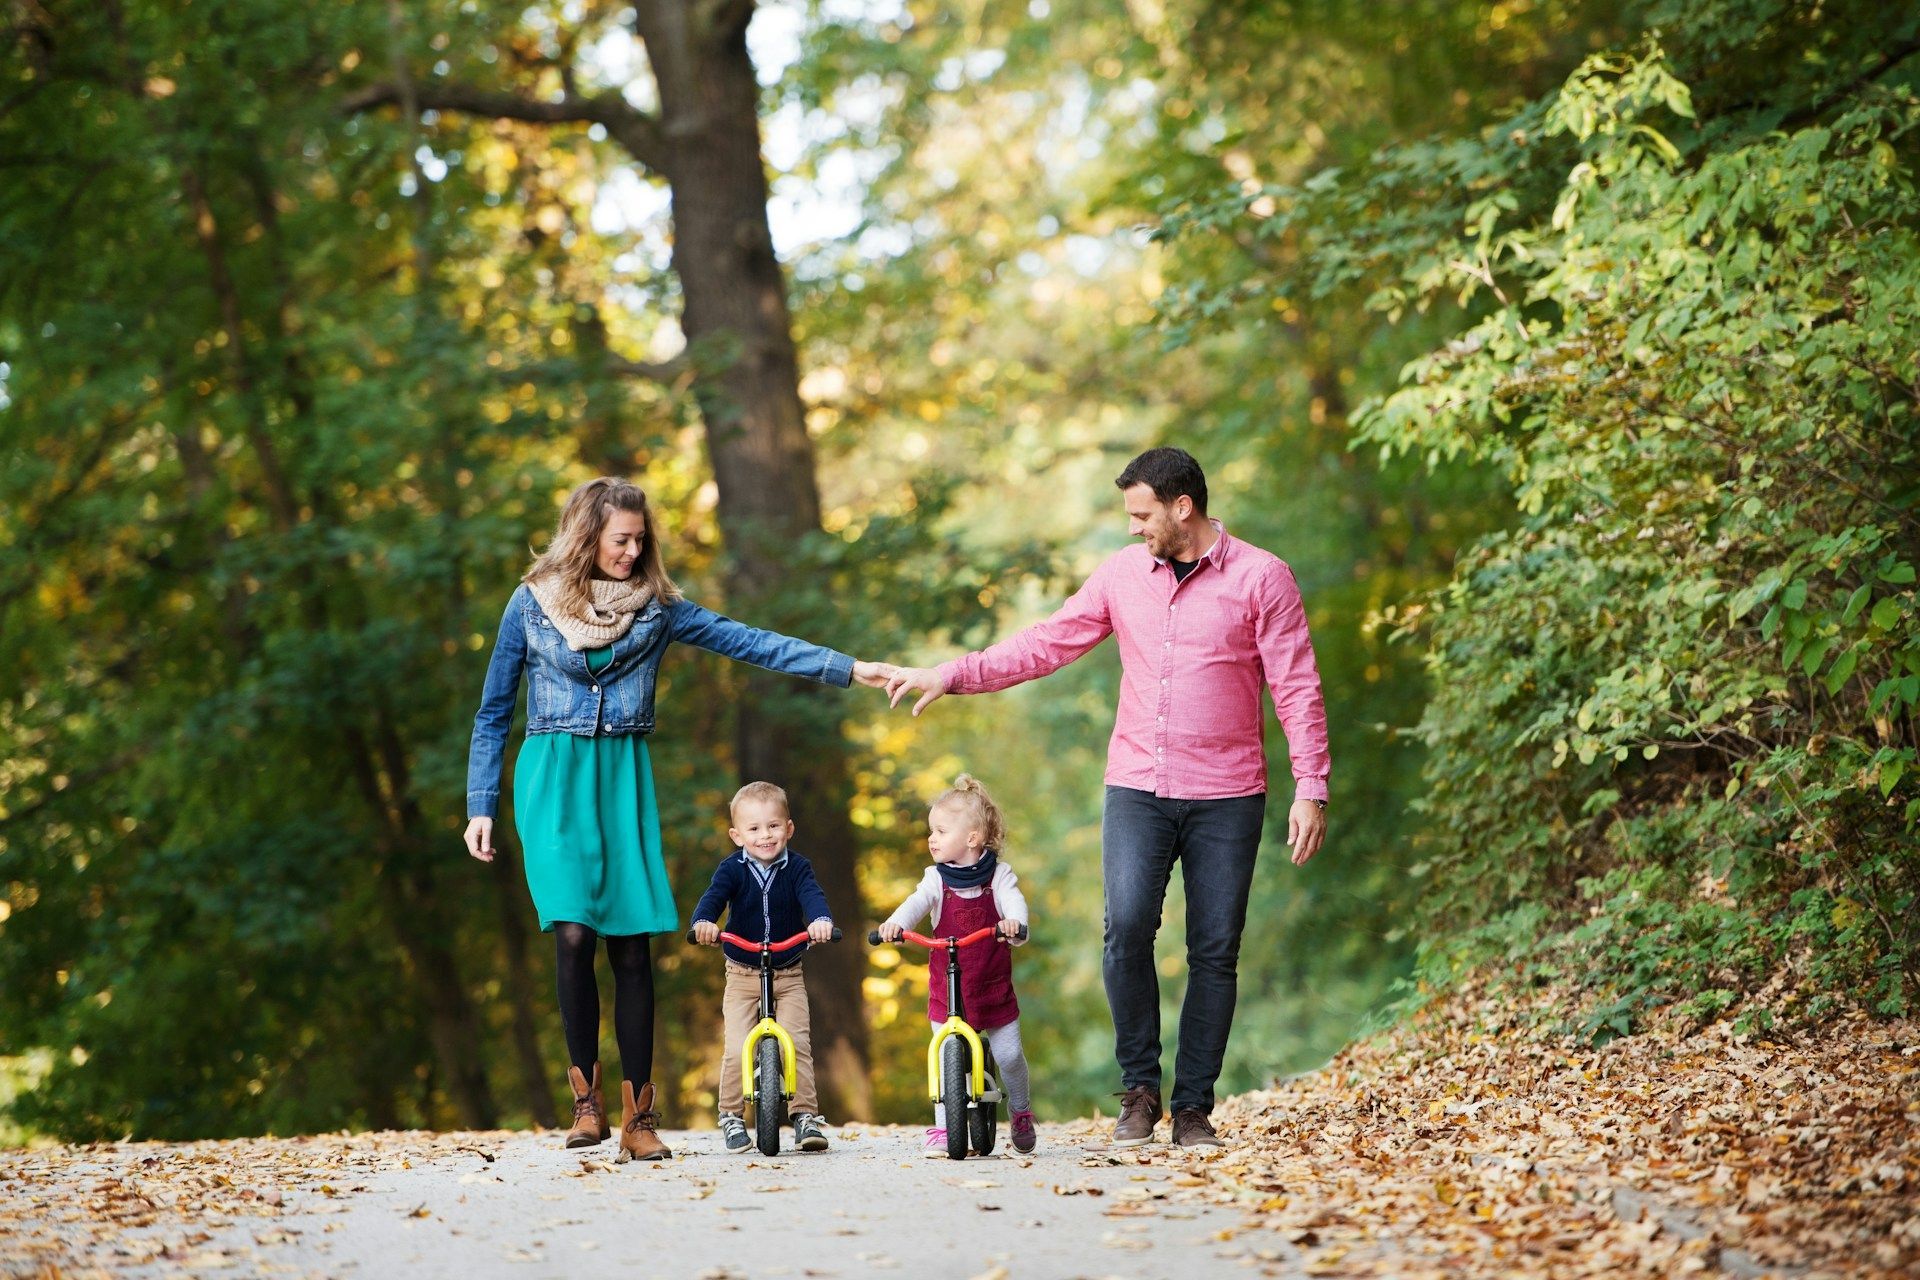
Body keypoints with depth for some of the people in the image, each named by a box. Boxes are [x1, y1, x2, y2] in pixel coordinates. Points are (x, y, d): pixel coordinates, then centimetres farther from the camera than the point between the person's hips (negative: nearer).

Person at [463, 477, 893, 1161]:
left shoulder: (655, 605, 7)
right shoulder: (532, 603, 3)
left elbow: (746, 641, 1)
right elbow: (494, 712, 8)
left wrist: (844, 668, -7)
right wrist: (479, 807, 4)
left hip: (624, 779, 2)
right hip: (553, 779, -2)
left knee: (632, 946, -3)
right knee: (573, 933, -16)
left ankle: (638, 1117, 4)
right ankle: (586, 1098, -1)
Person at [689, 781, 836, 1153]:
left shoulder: (796, 868, -4)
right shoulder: (732, 869, -5)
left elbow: (811, 895, -21)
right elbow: (713, 896, -20)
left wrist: (821, 920, -44)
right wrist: (703, 922, -44)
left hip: (788, 977, 0)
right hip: (742, 976, 0)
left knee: (797, 1044, -11)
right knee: (737, 1050, -8)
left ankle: (806, 1115, -3)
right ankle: (731, 1116, 9)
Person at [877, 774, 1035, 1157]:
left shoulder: (999, 874, -3)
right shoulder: (937, 879, -1)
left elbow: (1014, 903, -19)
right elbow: (916, 903, -18)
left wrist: (1014, 924, -43)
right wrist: (895, 923, -39)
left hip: (993, 985, -1)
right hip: (947, 987, 1)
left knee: (1009, 1054, 2)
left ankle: (1021, 1113, 28)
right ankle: (943, 1128, 4)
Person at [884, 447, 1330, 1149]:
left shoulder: (1261, 577, -1)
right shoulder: (1121, 574, 9)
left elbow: (1297, 687, -2)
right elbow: (1046, 644, 12)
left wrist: (1311, 787, -8)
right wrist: (951, 674, 4)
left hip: (1226, 797, -2)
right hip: (1137, 788, 2)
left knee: (1215, 952, -1)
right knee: (1126, 927, -16)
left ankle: (1194, 1109, 9)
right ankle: (1138, 1089, -1)